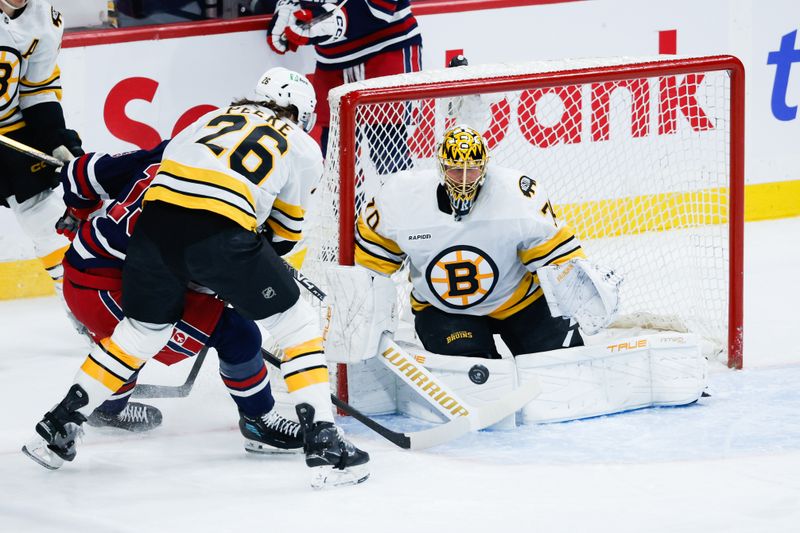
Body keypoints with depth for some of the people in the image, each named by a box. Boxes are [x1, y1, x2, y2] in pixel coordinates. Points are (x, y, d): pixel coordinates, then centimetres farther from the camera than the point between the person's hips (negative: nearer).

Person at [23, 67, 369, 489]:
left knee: (142, 331, 26)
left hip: (157, 219, 5)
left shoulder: (217, 117, 30)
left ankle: (58, 427, 30)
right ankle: (323, 443, 3)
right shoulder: (304, 148, 21)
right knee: (296, 323, 12)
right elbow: (284, 232, 24)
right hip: (220, 232, -5)